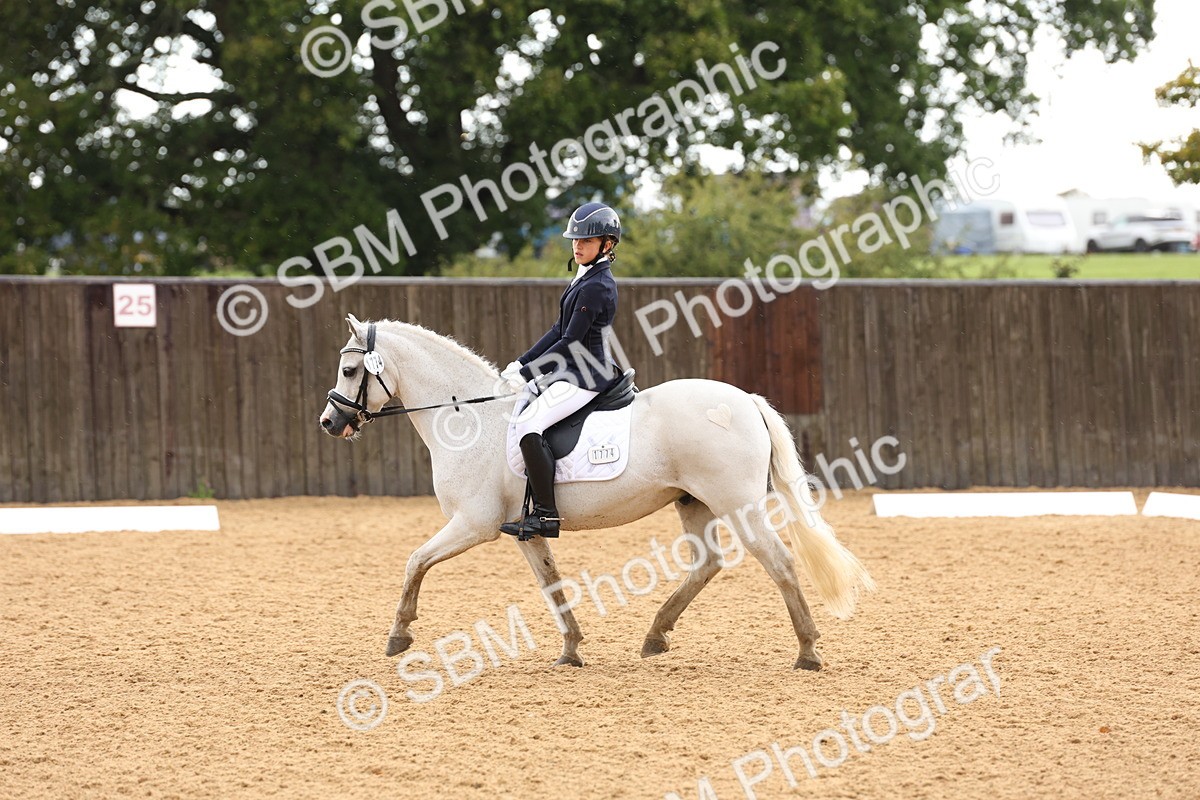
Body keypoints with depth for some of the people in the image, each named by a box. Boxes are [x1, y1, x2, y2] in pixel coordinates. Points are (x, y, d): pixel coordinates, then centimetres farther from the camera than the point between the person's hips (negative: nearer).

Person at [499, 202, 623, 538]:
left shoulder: (597, 286, -18)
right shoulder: (585, 278, 14)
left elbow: (571, 342, -20)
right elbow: (559, 330, 16)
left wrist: (527, 373, -16)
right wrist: (522, 363, 9)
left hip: (587, 376, -11)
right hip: (573, 371, 11)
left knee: (529, 423, -23)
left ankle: (546, 515, -25)